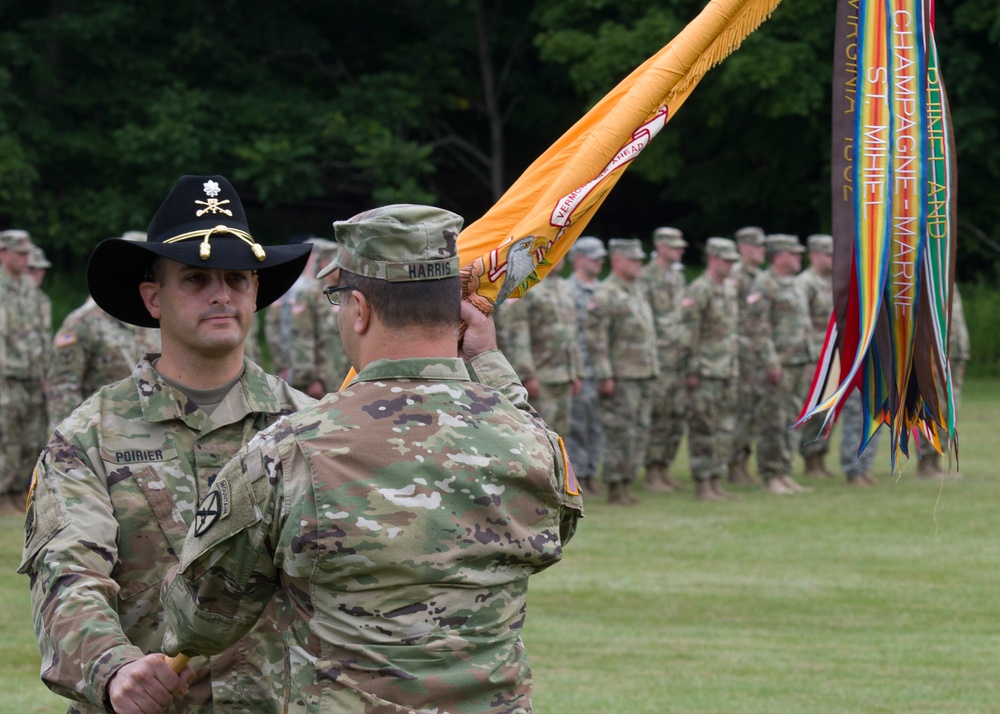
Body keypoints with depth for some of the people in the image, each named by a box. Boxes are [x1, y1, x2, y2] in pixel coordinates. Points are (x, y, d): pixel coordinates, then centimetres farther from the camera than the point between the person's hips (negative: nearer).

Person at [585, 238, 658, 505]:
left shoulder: (638, 290, 16)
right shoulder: (605, 295, -12)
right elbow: (596, 339, -16)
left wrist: (651, 370, 19)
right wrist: (605, 376, -20)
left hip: (643, 375, 9)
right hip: (620, 378, -9)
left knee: (640, 432, 10)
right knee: (620, 433, -6)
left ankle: (626, 482, 16)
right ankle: (615, 489, 0)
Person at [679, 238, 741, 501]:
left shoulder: (730, 288, 13)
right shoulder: (699, 291, -13)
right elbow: (688, 333, -15)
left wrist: (735, 365, 18)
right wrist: (691, 371, -16)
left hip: (728, 370, 8)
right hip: (705, 372, -8)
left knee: (725, 430, 10)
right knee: (704, 430, -4)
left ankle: (717, 482, 16)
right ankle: (702, 485, 0)